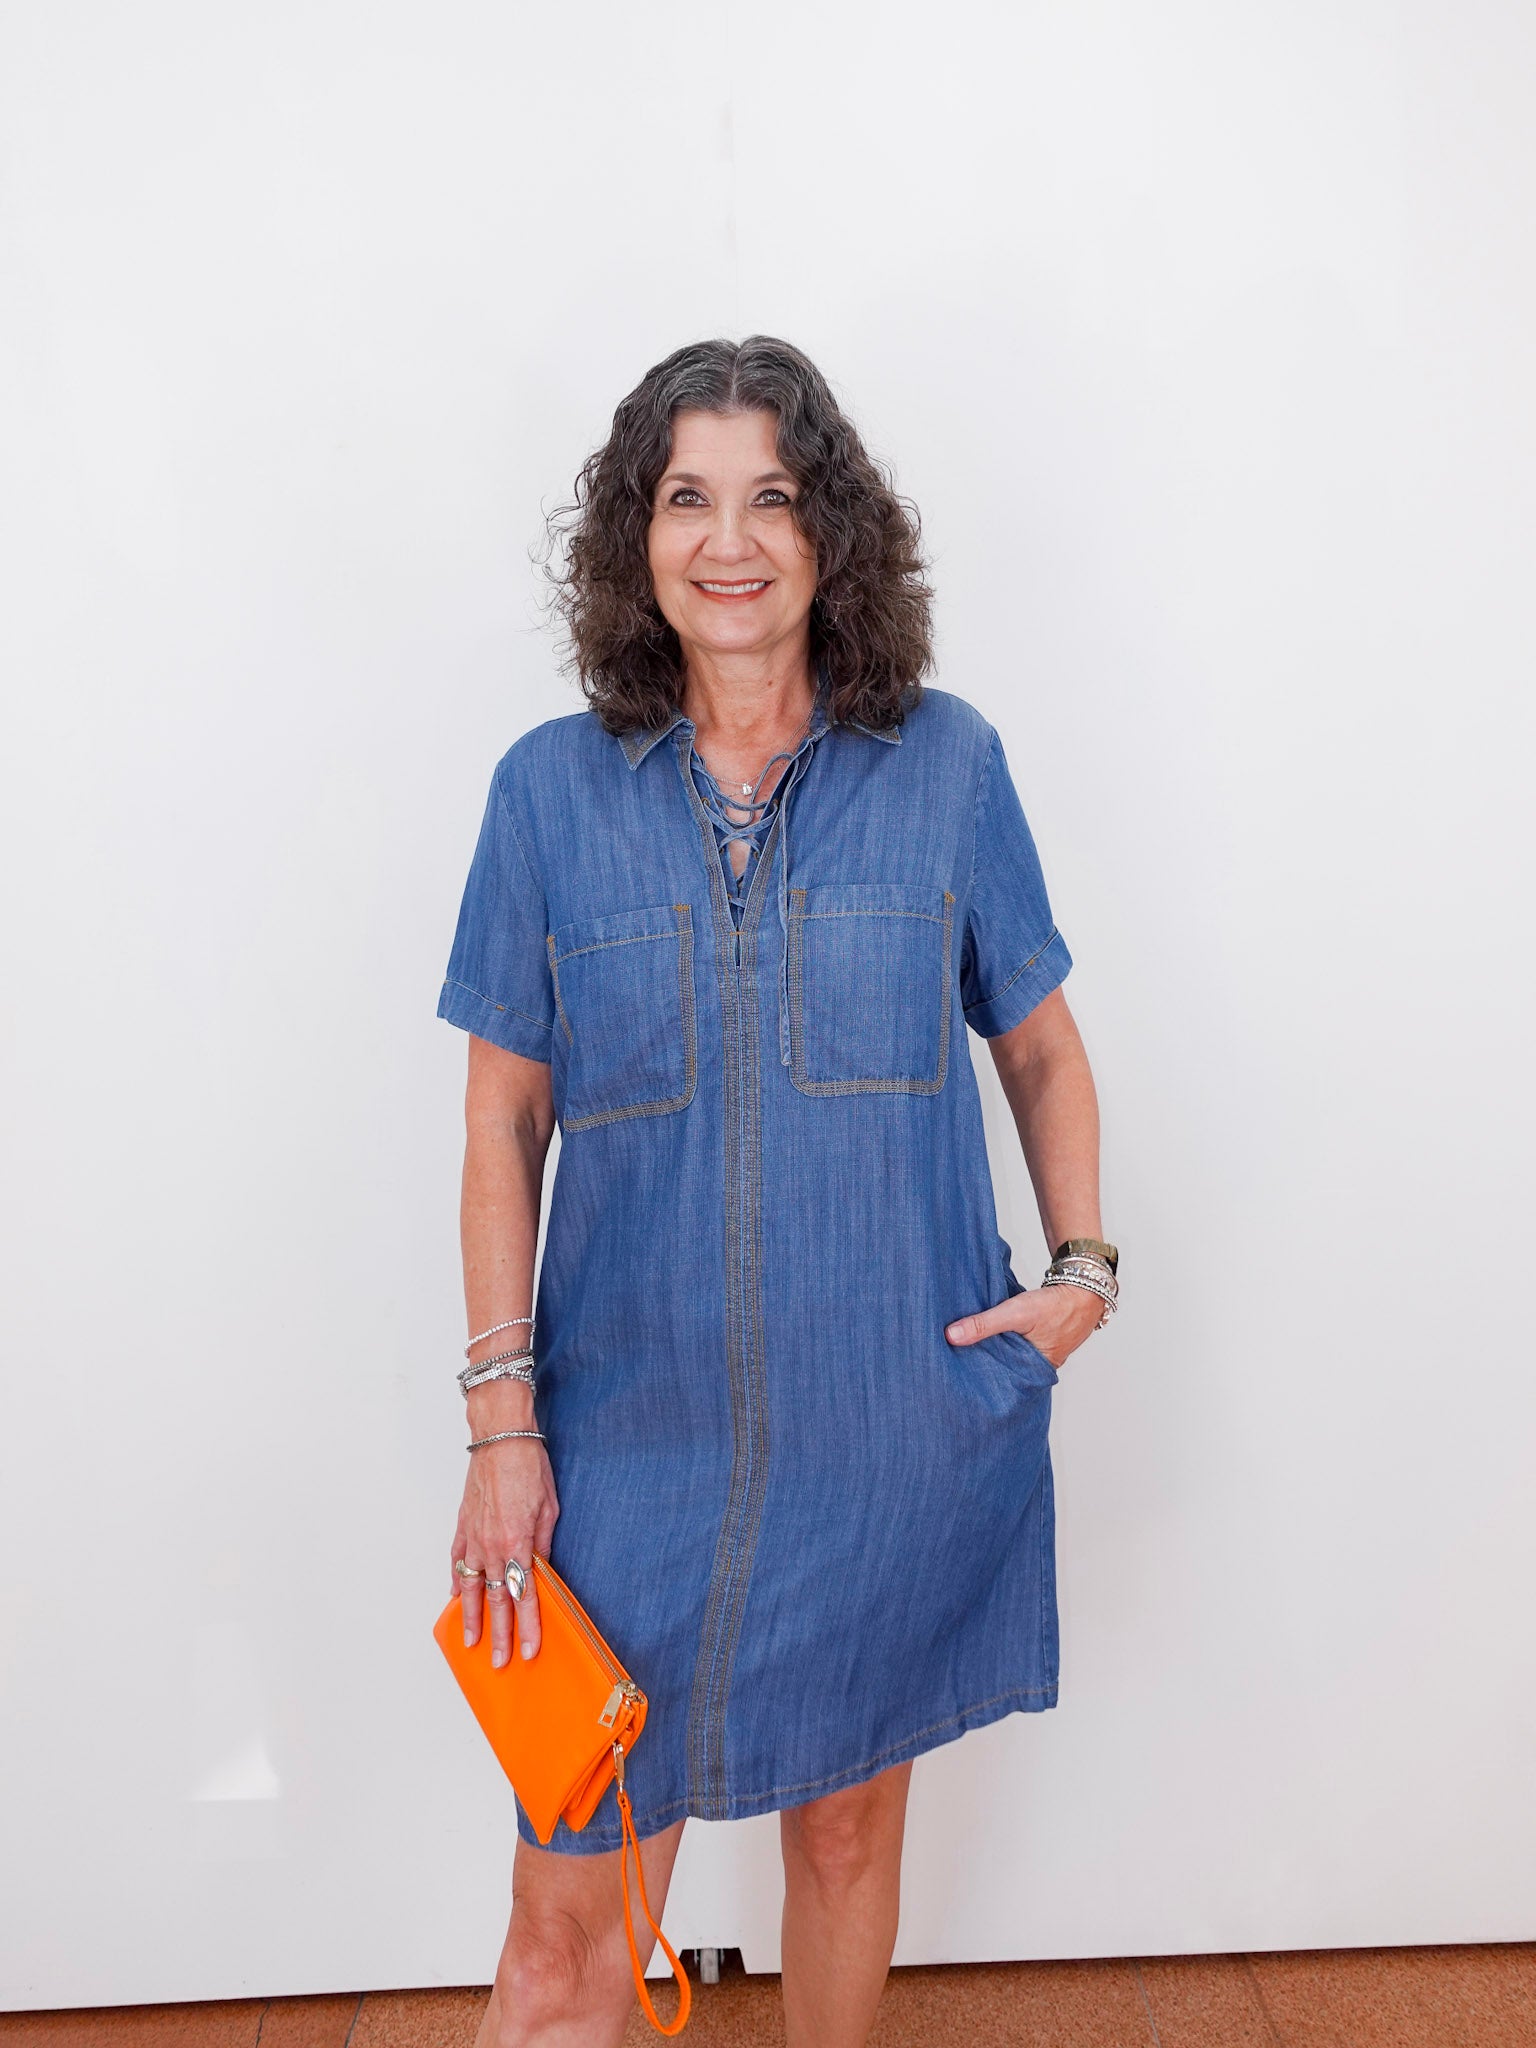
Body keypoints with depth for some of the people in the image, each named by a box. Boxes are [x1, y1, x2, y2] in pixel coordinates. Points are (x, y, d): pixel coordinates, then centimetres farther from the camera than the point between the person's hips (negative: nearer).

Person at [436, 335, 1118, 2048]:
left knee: (850, 1823, 20)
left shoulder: (945, 764, -2)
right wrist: (500, 1417, -2)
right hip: (636, 1431, 0)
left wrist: (1081, 1265, -3)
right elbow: (504, 1120, 0)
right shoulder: (550, 788, -3)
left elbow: (1041, 1043, 9)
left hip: (900, 1426, 1)